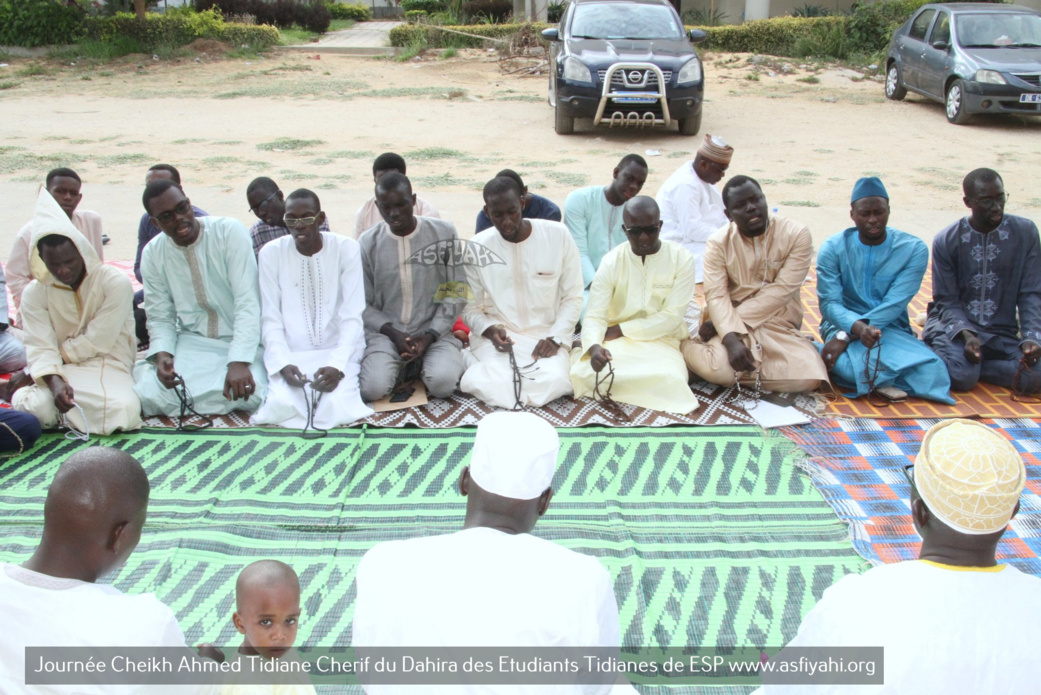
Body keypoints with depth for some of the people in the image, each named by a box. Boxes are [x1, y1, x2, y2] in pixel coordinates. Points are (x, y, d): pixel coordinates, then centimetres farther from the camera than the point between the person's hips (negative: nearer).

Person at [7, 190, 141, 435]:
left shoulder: (115, 283, -12)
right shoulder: (34, 292, -1)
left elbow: (97, 343, -14)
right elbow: (41, 349, -9)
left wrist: (31, 376, -10)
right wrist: (54, 382, -33)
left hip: (107, 365, -1)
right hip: (62, 369, 1)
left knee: (125, 411, -34)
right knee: (38, 408, -33)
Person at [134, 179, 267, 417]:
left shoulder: (230, 232, -12)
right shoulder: (153, 254, 1)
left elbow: (247, 302, -18)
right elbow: (160, 317, 5)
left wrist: (239, 362, -28)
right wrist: (162, 355, -18)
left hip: (241, 339, -2)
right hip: (191, 342, 2)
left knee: (249, 394, -32)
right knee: (151, 395, -24)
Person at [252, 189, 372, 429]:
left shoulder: (347, 249, -4)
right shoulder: (271, 253, 0)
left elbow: (352, 317, -8)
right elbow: (271, 319, 0)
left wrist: (337, 364, -23)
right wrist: (283, 364, -17)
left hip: (339, 350, -1)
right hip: (291, 354, 1)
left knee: (335, 404, -26)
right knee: (282, 404, -26)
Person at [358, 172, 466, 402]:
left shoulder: (443, 233, -1)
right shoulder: (368, 243, 1)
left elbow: (455, 292, 0)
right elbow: (362, 304, 3)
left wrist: (430, 335, -11)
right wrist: (393, 333, -13)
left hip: (434, 332, 0)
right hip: (385, 331, 1)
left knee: (443, 383, -29)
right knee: (372, 388, -25)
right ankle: (403, 366, 7)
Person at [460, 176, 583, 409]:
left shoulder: (558, 235, -4)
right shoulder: (477, 247, -2)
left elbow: (572, 297, 2)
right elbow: (470, 307, 6)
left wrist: (555, 338, -11)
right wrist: (489, 329, -15)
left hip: (546, 335, 1)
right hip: (495, 337, -1)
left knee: (554, 381, -31)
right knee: (491, 385, -32)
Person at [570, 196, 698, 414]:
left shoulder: (682, 258, -7)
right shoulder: (612, 261, -4)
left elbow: (672, 317, -11)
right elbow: (594, 316, -11)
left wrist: (620, 329, -14)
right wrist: (594, 346, -35)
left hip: (660, 342, 0)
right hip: (616, 340, 1)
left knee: (667, 380, -35)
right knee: (583, 373, -31)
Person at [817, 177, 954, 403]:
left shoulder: (914, 249, -4)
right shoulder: (833, 248, -3)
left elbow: (895, 304, -13)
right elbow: (829, 303, -10)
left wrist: (845, 337, -25)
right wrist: (858, 327, -33)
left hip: (891, 328, 2)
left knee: (931, 371, -28)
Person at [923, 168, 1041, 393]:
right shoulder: (946, 241, -6)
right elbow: (947, 301, -5)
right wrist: (966, 334, -24)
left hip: (1003, 332, 3)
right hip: (955, 324, -3)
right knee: (961, 375, -31)